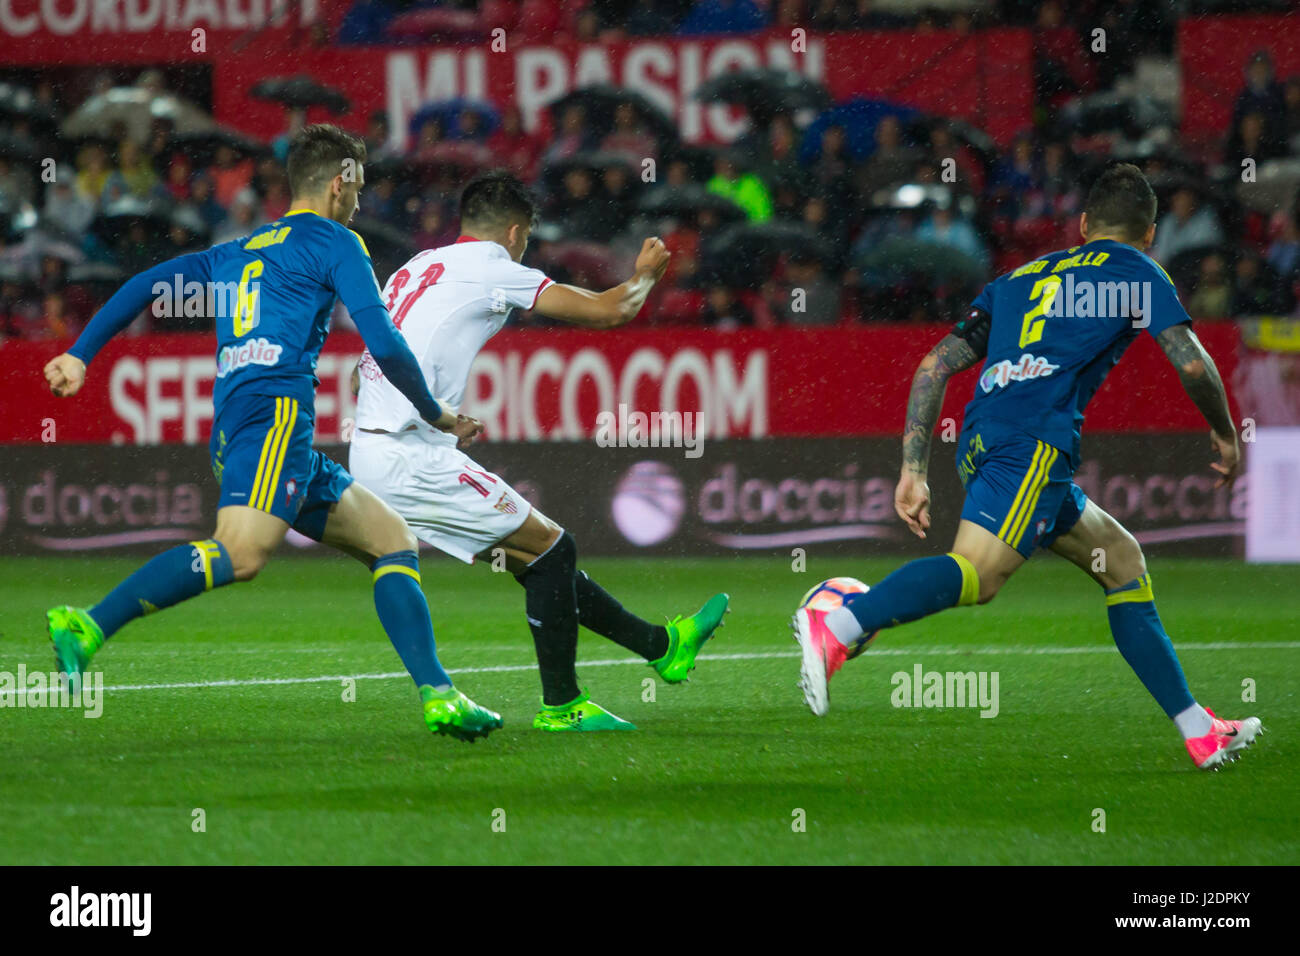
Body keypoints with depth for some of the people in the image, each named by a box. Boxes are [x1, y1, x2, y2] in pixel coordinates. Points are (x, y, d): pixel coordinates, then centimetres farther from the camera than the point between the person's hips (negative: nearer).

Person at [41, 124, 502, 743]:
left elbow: (145, 284, 23)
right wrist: (434, 416, 12)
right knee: (241, 552, -29)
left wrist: (79, 355, 21)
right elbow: (383, 345, -1)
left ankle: (437, 695, 0)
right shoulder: (334, 243, 8)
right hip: (274, 414, -9)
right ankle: (89, 627, -38)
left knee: (392, 541, 11)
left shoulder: (239, 252, 30)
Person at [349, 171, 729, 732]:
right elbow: (610, 311, -3)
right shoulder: (492, 270, -5)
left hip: (370, 456, 9)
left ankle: (660, 645, 23)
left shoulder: (416, 268, 19)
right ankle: (560, 706, 8)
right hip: (411, 457, -9)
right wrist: (645, 275, 17)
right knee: (551, 549, 1)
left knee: (529, 555, 15)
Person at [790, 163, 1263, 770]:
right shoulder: (1134, 270, 15)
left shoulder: (1019, 278, 31)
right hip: (1035, 438, -8)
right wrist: (1226, 434, 21)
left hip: (982, 442, 8)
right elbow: (1191, 364, 4)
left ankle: (1200, 733, 17)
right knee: (978, 571, -26)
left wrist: (913, 470, 22)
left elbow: (934, 366, 24)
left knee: (1122, 561, 18)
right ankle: (836, 627, -48)